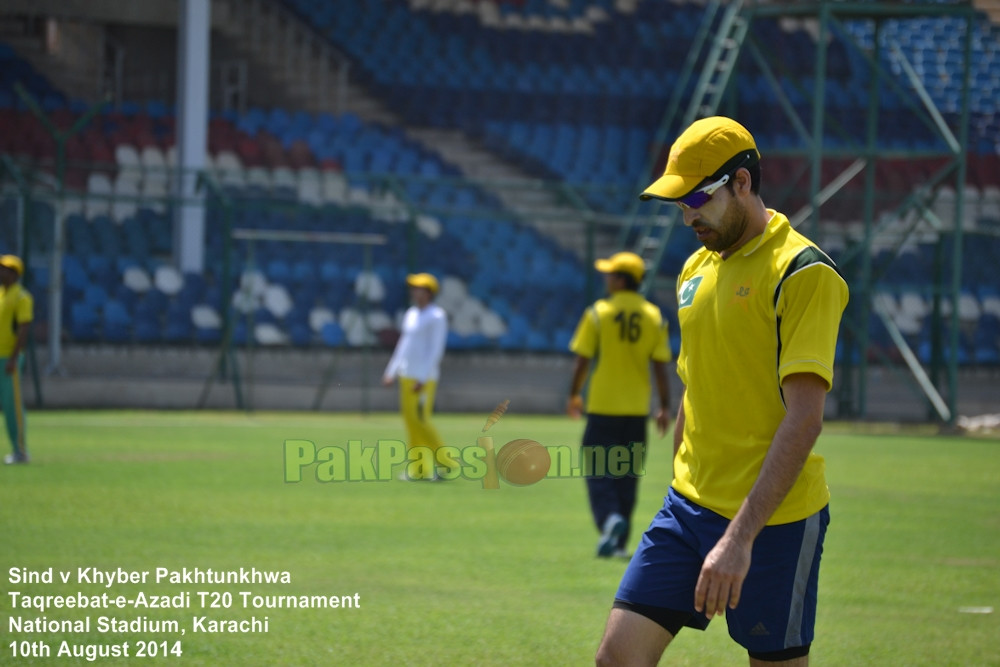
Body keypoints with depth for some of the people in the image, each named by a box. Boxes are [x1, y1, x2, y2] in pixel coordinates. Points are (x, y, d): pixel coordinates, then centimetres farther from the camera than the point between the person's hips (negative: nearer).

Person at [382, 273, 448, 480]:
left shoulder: (436, 317, -10)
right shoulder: (411, 314, 16)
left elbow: (436, 350, -17)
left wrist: (423, 378, -23)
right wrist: (391, 372, 18)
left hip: (424, 378, -8)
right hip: (406, 376, 8)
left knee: (421, 420, -11)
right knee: (410, 420, 5)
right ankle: (418, 469, 7)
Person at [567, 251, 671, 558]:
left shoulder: (598, 313, -7)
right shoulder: (653, 317, 1)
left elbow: (582, 361, -6)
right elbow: (660, 366, 0)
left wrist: (574, 395, 8)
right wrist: (665, 407, 7)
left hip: (603, 407, -3)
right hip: (637, 408, 3)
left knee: (598, 473, 2)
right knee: (627, 475, 12)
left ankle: (610, 519, -23)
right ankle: (619, 540, 13)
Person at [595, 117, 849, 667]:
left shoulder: (802, 271, -13)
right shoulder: (696, 269, 13)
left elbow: (804, 418, -20)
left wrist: (741, 535, -25)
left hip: (772, 519, -7)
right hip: (689, 509, 7)